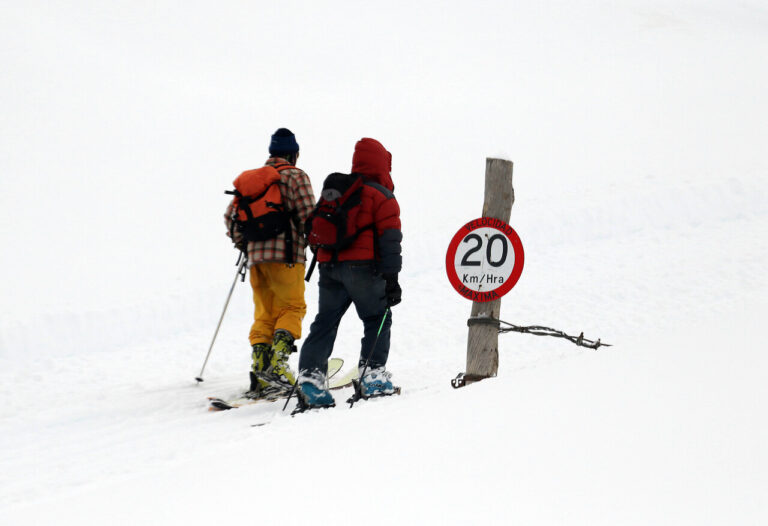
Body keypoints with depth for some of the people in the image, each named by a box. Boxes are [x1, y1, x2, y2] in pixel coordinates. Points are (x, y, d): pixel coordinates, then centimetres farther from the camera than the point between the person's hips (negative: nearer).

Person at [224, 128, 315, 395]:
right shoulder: (296, 176, -1)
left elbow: (231, 215, 16)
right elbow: (308, 216, -10)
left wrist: (242, 243, 27)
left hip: (256, 253, 5)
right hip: (286, 255, -5)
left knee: (264, 313, 10)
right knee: (292, 308, 1)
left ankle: (259, 372, 0)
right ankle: (277, 364, -18)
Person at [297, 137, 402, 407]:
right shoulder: (382, 197, 0)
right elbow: (389, 241, -6)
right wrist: (391, 279, -8)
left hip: (329, 266, 5)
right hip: (363, 268, -5)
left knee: (325, 322, 8)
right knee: (377, 319, 8)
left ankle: (310, 376, -5)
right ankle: (372, 376, -2)